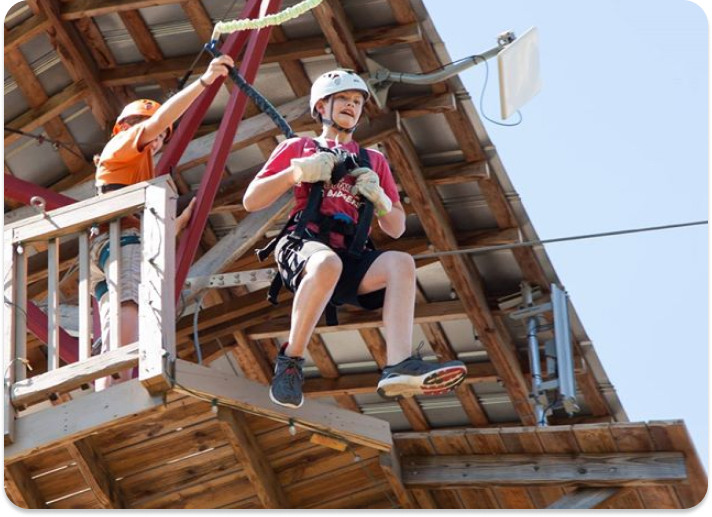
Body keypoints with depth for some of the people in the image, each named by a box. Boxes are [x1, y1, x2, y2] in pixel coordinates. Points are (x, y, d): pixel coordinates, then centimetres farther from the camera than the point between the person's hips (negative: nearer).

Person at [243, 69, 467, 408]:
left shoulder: (374, 161, 28)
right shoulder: (297, 148, 20)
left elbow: (396, 229, 25)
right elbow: (251, 202, 11)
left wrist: (378, 197, 4)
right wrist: (296, 173, -2)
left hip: (351, 259, 3)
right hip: (302, 246, -3)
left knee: (401, 263, -28)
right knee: (328, 262, -40)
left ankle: (399, 366, -44)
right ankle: (290, 361, -27)